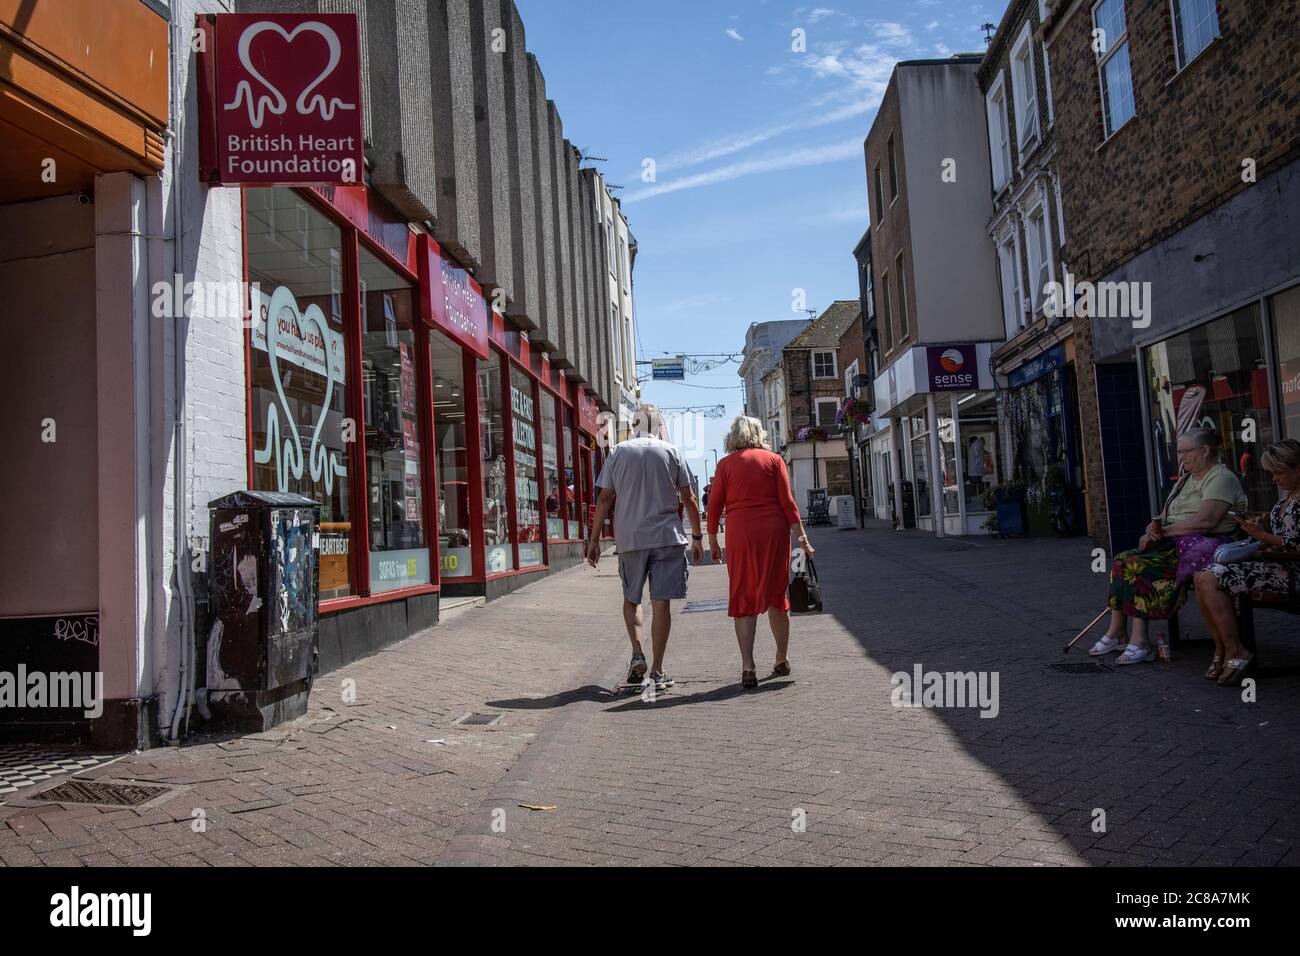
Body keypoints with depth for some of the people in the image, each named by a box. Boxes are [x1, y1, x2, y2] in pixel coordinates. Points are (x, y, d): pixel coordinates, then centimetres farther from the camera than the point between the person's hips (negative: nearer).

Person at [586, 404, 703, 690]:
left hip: (629, 539, 1)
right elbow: (688, 499, 4)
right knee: (661, 602, 2)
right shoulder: (671, 452, 4)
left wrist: (594, 539, 6)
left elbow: (605, 499, 2)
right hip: (667, 537, -1)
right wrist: (697, 537, 11)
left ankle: (637, 653, 1)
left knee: (631, 598, 17)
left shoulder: (618, 452, 5)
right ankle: (657, 671, 5)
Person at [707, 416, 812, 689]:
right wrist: (802, 536, 1)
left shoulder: (725, 464, 5)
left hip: (740, 535, -1)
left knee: (743, 600, 3)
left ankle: (748, 667, -8)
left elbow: (714, 505, 2)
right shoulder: (773, 460, 5)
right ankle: (782, 661, 26)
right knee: (776, 595, 14)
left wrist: (712, 541, 11)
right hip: (774, 532, 1)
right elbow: (787, 502, -2)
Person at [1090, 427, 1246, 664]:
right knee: (1122, 560, -10)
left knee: (1138, 565, -26)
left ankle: (1139, 642, -24)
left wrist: (1164, 530, -13)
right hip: (1175, 543, 9)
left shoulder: (1221, 478, -6)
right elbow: (1165, 516, 19)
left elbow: (1206, 521, -20)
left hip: (1202, 545, -9)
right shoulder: (1186, 479, 23)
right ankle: (1116, 633, -11)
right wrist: (1154, 527, -4)